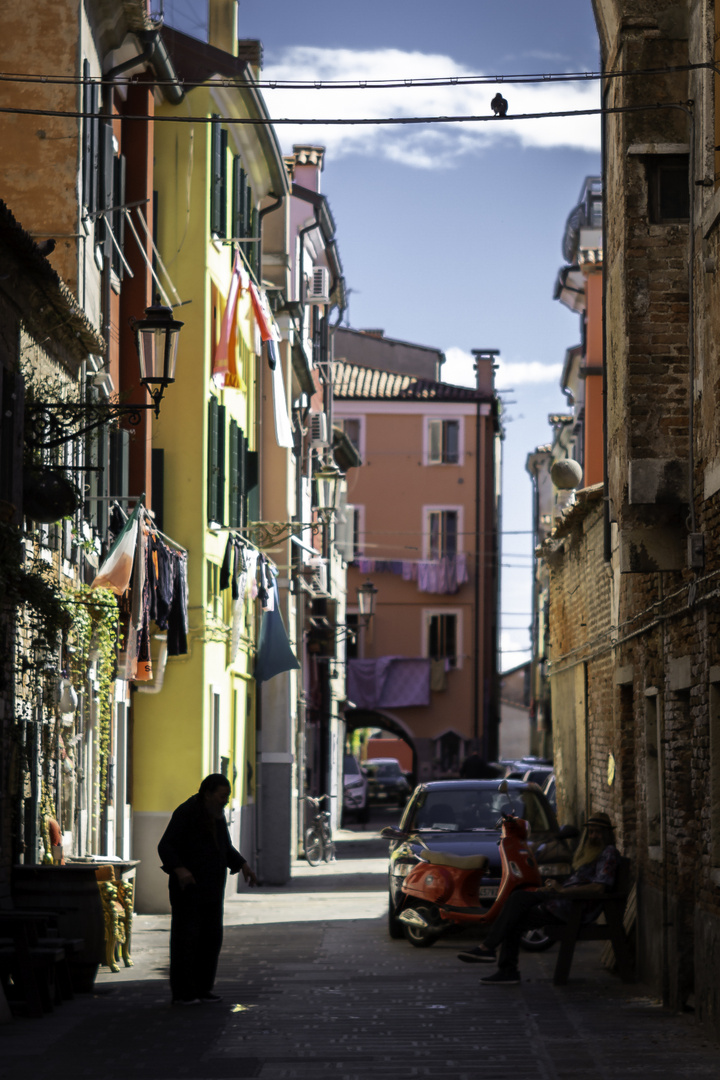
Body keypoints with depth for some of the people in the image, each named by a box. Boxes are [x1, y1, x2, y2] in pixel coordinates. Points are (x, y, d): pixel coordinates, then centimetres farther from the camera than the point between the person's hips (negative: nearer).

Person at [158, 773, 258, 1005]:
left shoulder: (217, 815, 9)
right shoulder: (186, 813, -15)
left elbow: (226, 847, 20)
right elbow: (165, 847, -19)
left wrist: (243, 865, 4)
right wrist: (179, 869, -36)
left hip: (210, 889, 7)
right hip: (188, 885, -7)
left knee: (211, 938, 7)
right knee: (186, 939, -5)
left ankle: (202, 988, 15)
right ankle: (181, 992, 1)